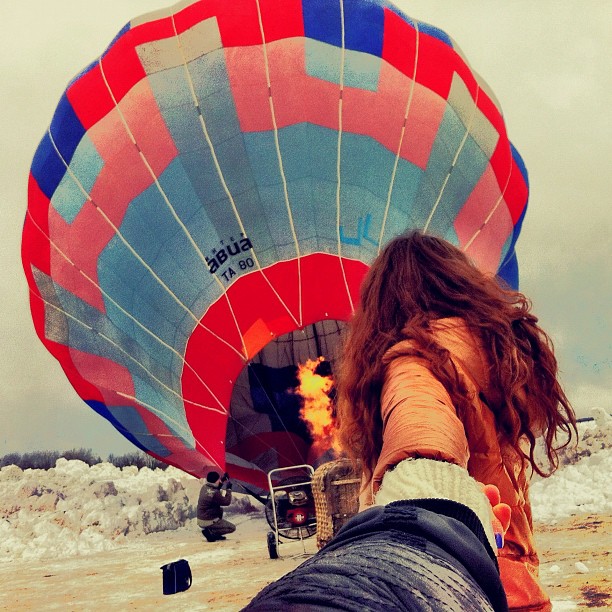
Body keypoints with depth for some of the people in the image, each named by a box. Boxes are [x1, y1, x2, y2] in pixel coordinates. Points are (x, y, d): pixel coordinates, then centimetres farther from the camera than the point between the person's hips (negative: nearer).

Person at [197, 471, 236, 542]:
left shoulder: (204, 488, 1)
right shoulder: (215, 494, -24)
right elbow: (227, 502, -12)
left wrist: (222, 481, 18)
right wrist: (228, 489, -3)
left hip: (200, 519, 9)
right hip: (208, 522, -8)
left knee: (220, 510, 32)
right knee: (232, 528, 1)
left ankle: (216, 535, 24)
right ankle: (210, 532, -8)